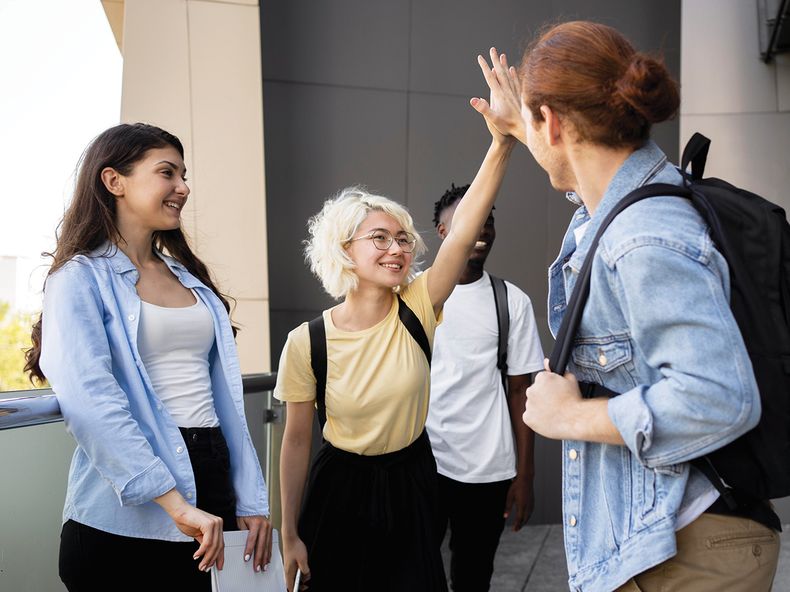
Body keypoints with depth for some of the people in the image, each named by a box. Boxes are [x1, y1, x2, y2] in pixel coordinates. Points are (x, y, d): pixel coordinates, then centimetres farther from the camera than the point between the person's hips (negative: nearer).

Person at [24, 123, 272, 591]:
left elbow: (225, 397, 11)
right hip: (126, 519, -6)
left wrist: (252, 501, 6)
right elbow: (89, 399, -21)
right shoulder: (82, 278, -6)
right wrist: (175, 502, -26)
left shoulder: (192, 279, 14)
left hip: (214, 487, 6)